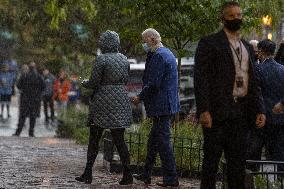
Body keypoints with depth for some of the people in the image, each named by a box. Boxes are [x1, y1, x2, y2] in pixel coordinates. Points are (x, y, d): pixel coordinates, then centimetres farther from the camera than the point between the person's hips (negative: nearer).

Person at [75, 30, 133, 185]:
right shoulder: (124, 59, 7)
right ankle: (127, 174, -1)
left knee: (94, 139, 5)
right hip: (121, 101, 5)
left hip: (103, 101, -5)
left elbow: (94, 82, -12)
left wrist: (84, 83, 9)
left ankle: (88, 174, 7)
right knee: (119, 139, 6)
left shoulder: (101, 59, -11)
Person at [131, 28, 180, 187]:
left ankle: (171, 178, -5)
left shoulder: (159, 56, -16)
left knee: (163, 140, -7)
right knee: (153, 140, 16)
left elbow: (153, 84, -21)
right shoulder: (166, 53, 16)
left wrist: (140, 98, -9)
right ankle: (146, 175, 25)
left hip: (161, 105, -11)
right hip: (167, 104, 11)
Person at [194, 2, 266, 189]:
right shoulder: (209, 43, -1)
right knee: (212, 159, -2)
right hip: (218, 111, -6)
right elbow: (201, 79, -8)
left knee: (238, 162, 8)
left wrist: (260, 110, 7)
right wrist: (204, 110, -17)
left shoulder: (247, 47, 18)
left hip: (241, 113, 6)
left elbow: (253, 82, 19)